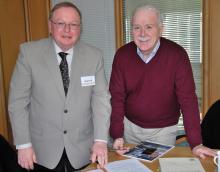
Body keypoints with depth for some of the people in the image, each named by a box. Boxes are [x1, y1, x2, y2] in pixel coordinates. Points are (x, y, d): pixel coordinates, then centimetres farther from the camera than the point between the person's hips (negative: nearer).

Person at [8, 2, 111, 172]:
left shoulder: (94, 55, -5)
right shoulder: (30, 52, -9)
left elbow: (101, 98, -6)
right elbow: (18, 100, -7)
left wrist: (100, 140, -15)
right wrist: (23, 144, -9)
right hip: (43, 150, -1)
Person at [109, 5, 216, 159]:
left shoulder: (177, 54, -18)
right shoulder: (122, 55, -10)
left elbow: (187, 98, -19)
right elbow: (117, 96, -9)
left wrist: (196, 143, -22)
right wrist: (117, 135, -16)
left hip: (163, 130, -2)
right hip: (130, 126, 2)